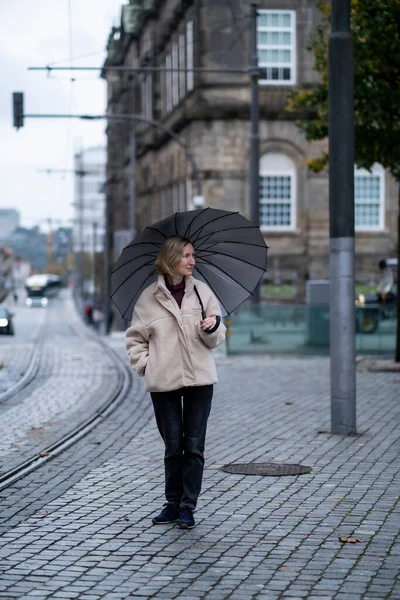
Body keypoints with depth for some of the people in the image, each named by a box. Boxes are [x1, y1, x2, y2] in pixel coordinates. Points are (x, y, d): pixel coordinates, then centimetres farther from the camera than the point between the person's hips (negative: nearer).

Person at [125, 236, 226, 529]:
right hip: (164, 383, -1)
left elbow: (216, 339, 9)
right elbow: (135, 338, 10)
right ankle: (173, 503, 19)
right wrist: (146, 365, -3)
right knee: (173, 446, 7)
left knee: (194, 446, 1)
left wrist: (213, 326, -13)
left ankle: (188, 506, 8)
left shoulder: (202, 291, 5)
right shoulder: (149, 297, 1)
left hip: (199, 381, 1)